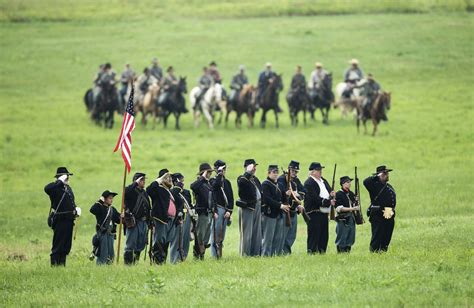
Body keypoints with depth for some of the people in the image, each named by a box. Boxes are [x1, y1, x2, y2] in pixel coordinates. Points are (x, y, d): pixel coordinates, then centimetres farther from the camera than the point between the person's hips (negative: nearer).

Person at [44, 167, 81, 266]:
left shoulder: (68, 188, 18)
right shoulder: (56, 188, -10)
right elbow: (47, 188, -34)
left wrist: (76, 208, 10)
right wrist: (60, 181, -25)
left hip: (69, 220, 9)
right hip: (60, 221, -9)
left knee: (66, 246, 12)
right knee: (58, 246, -7)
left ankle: (62, 264, 19)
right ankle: (55, 264, -4)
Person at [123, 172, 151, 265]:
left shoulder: (144, 193, 16)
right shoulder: (131, 191, -6)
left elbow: (148, 208, 20)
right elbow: (126, 192, -33)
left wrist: (148, 222, 16)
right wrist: (136, 183, -25)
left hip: (143, 222, 7)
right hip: (133, 222, -7)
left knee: (141, 245, 12)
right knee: (130, 245, -6)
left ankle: (136, 261, 23)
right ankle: (128, 263, -3)